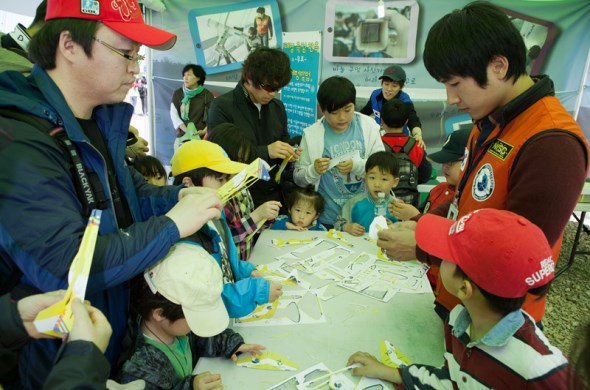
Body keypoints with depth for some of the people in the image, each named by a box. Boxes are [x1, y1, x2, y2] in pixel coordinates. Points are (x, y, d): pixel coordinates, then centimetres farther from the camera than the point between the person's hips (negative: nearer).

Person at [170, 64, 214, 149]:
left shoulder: (207, 95, 1)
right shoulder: (177, 94, 6)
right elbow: (174, 115, 1)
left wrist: (204, 131, -19)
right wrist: (187, 131, -14)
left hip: (201, 137, -2)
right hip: (182, 136, 2)